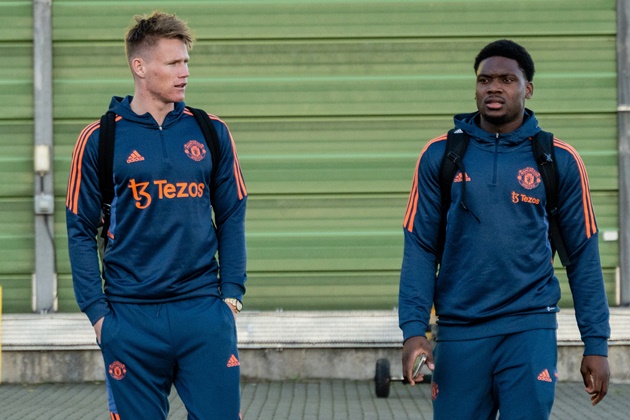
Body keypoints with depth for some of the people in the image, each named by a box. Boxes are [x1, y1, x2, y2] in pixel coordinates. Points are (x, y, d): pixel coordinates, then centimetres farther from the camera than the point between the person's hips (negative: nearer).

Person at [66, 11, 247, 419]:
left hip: (204, 310, 1)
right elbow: (82, 231, 3)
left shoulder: (211, 133, 6)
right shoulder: (100, 139, 1)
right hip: (131, 318, -1)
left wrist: (232, 293, 1)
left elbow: (232, 219, 10)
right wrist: (97, 311, -3)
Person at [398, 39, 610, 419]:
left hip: (530, 328, -1)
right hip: (459, 329, 1)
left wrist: (596, 342, 2)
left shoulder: (559, 160, 3)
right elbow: (420, 248, 3)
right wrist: (414, 329, -8)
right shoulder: (440, 155, 4)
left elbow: (583, 254, 6)